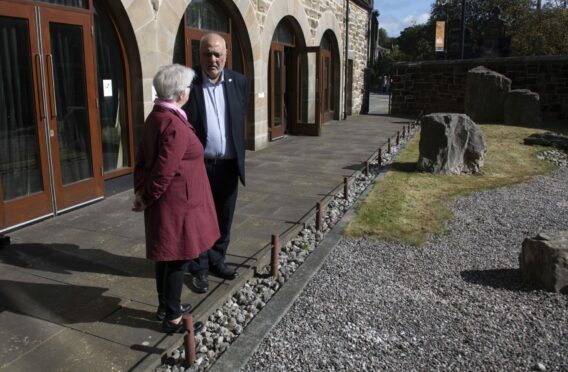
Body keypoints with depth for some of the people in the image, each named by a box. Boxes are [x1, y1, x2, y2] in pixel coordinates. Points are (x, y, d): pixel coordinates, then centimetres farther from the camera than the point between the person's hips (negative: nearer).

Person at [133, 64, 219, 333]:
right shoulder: (175, 126, -23)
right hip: (177, 202, -9)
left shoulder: (155, 117, 7)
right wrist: (147, 199, -8)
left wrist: (140, 191, 10)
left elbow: (142, 159, 11)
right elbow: (164, 172, -22)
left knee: (166, 255, 19)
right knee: (177, 258, 3)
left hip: (164, 201, 10)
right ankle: (172, 318, 17)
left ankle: (165, 306, 35)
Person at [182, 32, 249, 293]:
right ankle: (199, 269, 25)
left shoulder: (238, 82, 3)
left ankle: (217, 260, 35)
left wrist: (240, 157, 6)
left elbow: (240, 122, 8)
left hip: (229, 164, 4)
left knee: (224, 218, 15)